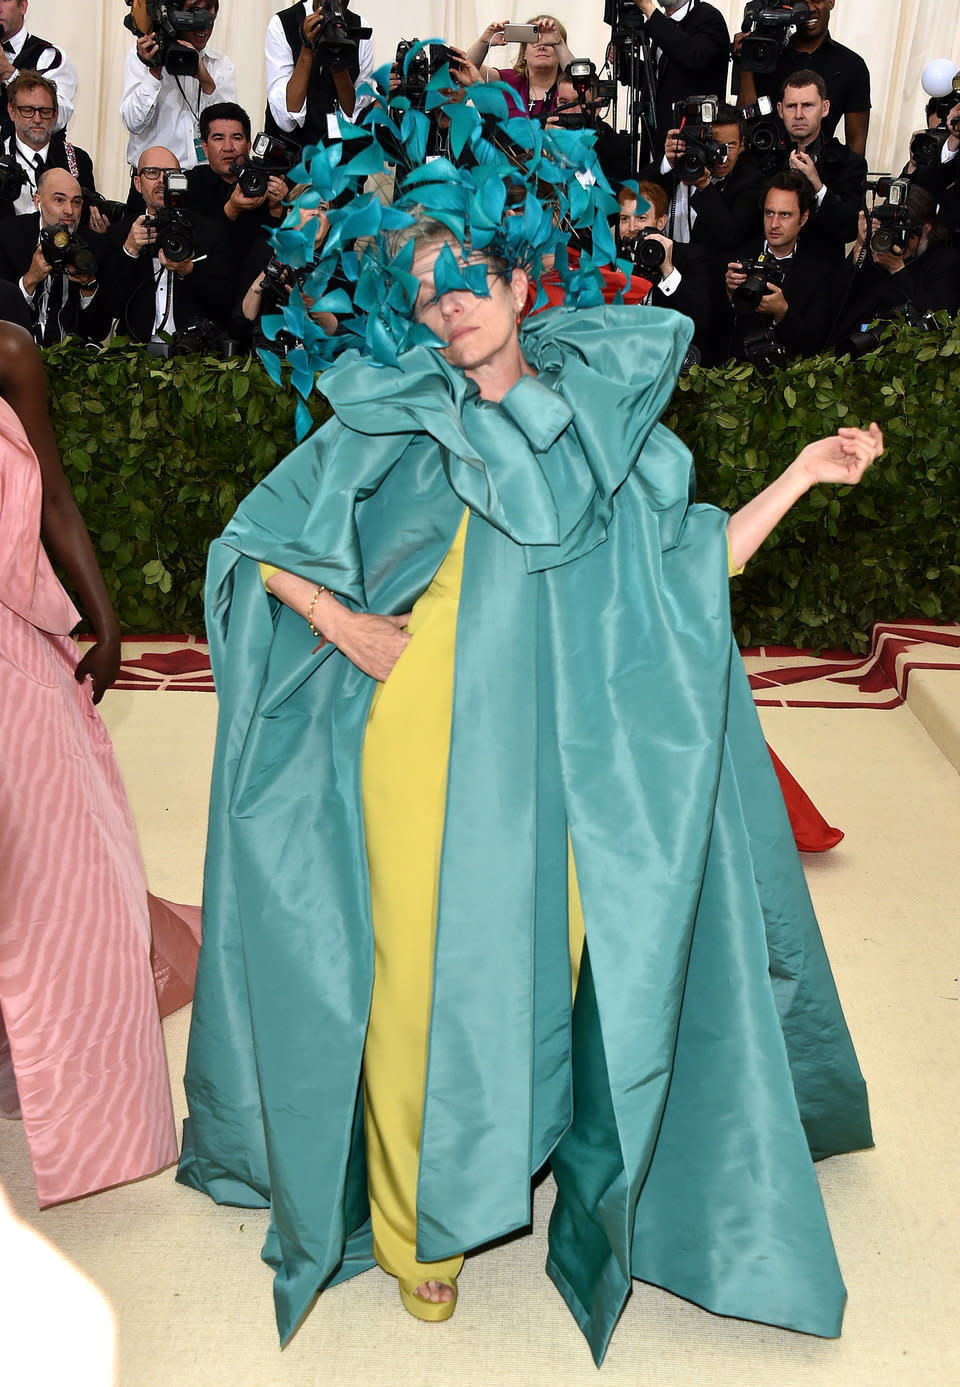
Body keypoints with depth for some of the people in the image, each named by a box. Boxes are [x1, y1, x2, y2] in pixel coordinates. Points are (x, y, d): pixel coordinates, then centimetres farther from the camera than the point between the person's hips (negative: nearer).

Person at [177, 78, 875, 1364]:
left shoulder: (603, 425, 8)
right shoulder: (389, 423, 3)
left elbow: (690, 573, 8)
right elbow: (261, 544, 6)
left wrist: (800, 475, 3)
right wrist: (343, 623, -7)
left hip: (553, 765, 2)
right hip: (422, 755, -1)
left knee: (547, 956, 8)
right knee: (425, 967, 4)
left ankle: (528, 1158, 33)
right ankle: (418, 1217, 24)